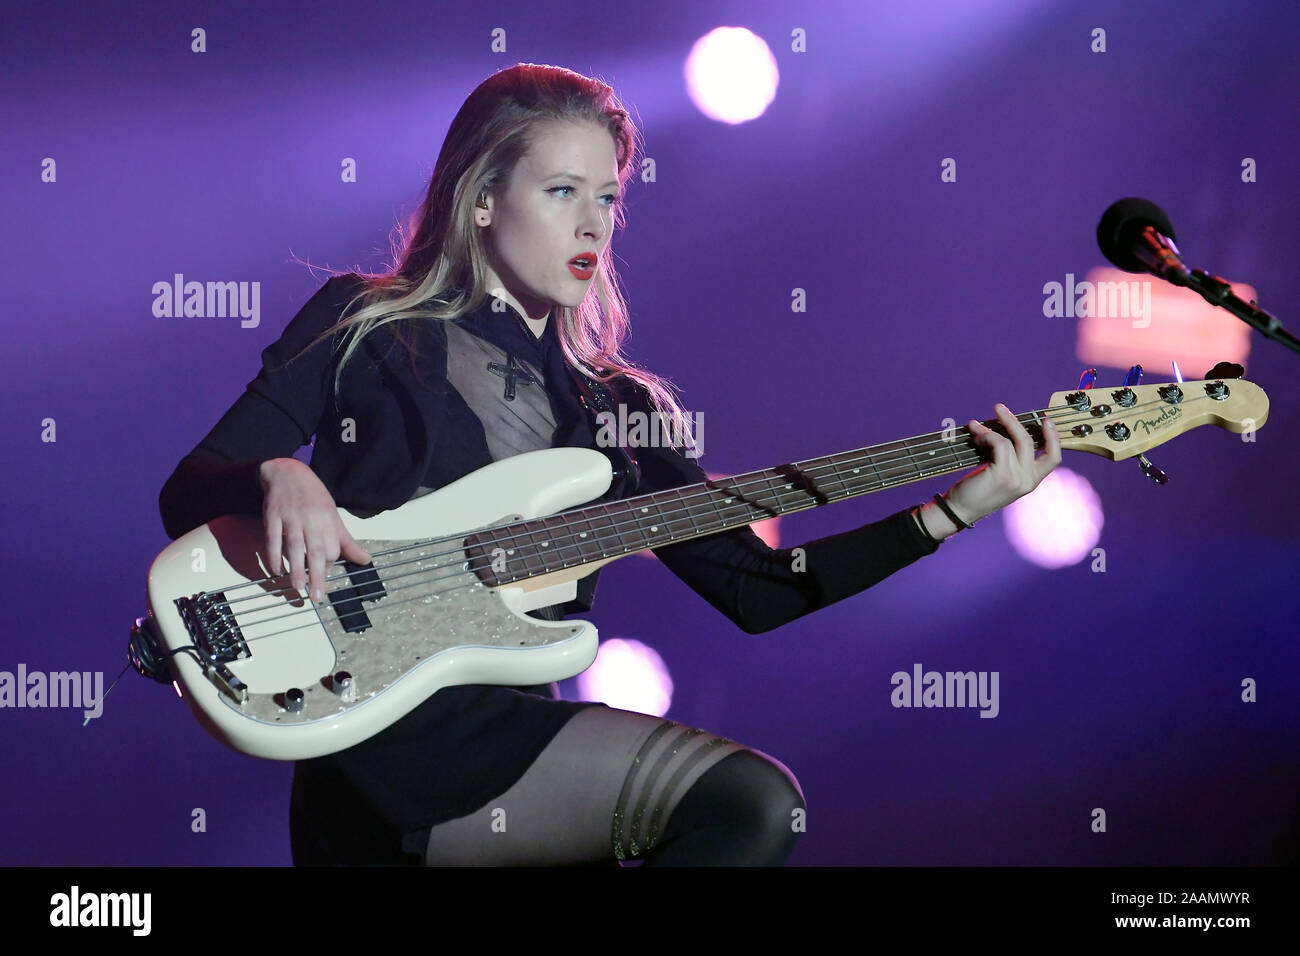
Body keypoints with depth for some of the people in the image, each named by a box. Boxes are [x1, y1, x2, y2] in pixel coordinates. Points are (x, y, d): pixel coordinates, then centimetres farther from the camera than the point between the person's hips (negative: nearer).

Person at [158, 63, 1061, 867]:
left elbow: (754, 586, 9)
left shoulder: (615, 406, 16)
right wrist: (276, 476, -19)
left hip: (504, 727, 5)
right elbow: (187, 494, 5)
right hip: (362, 729, -5)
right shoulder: (359, 324, 7)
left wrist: (950, 511, 1)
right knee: (750, 805, -20)